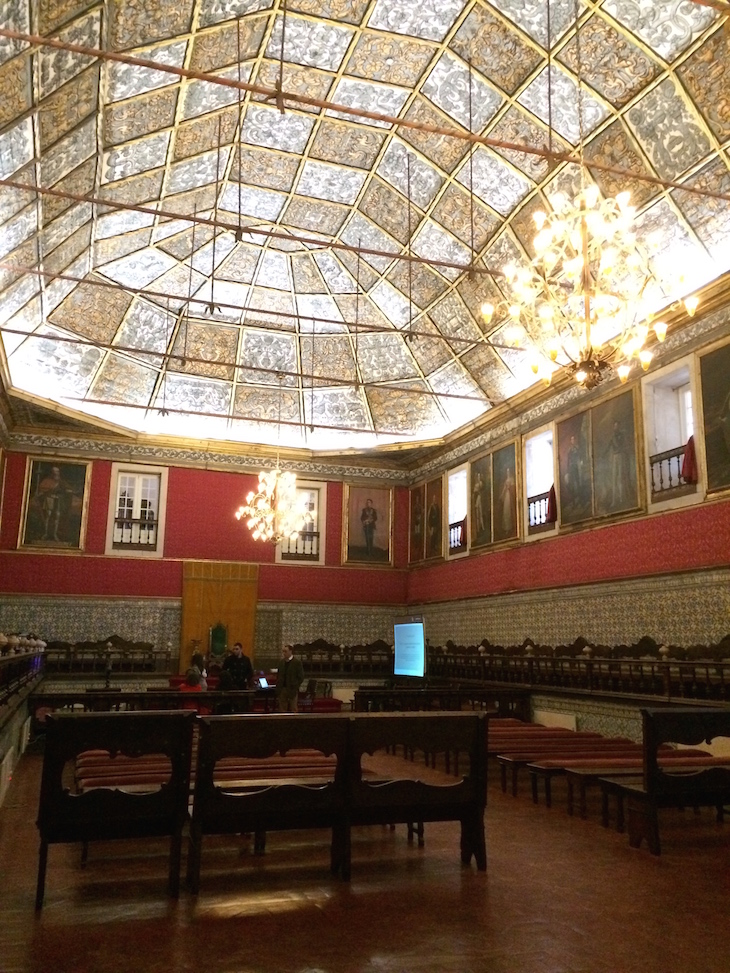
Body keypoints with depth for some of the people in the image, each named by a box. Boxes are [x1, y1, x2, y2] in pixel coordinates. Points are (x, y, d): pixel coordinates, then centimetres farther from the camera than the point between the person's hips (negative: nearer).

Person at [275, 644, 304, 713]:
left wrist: (295, 688, -11)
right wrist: (278, 688, 7)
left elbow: (301, 677, -8)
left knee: (293, 709, 2)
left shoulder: (297, 662, -8)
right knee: (282, 709, 6)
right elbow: (279, 675, 16)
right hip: (282, 689, 5)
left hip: (292, 690, -5)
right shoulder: (282, 662, 10)